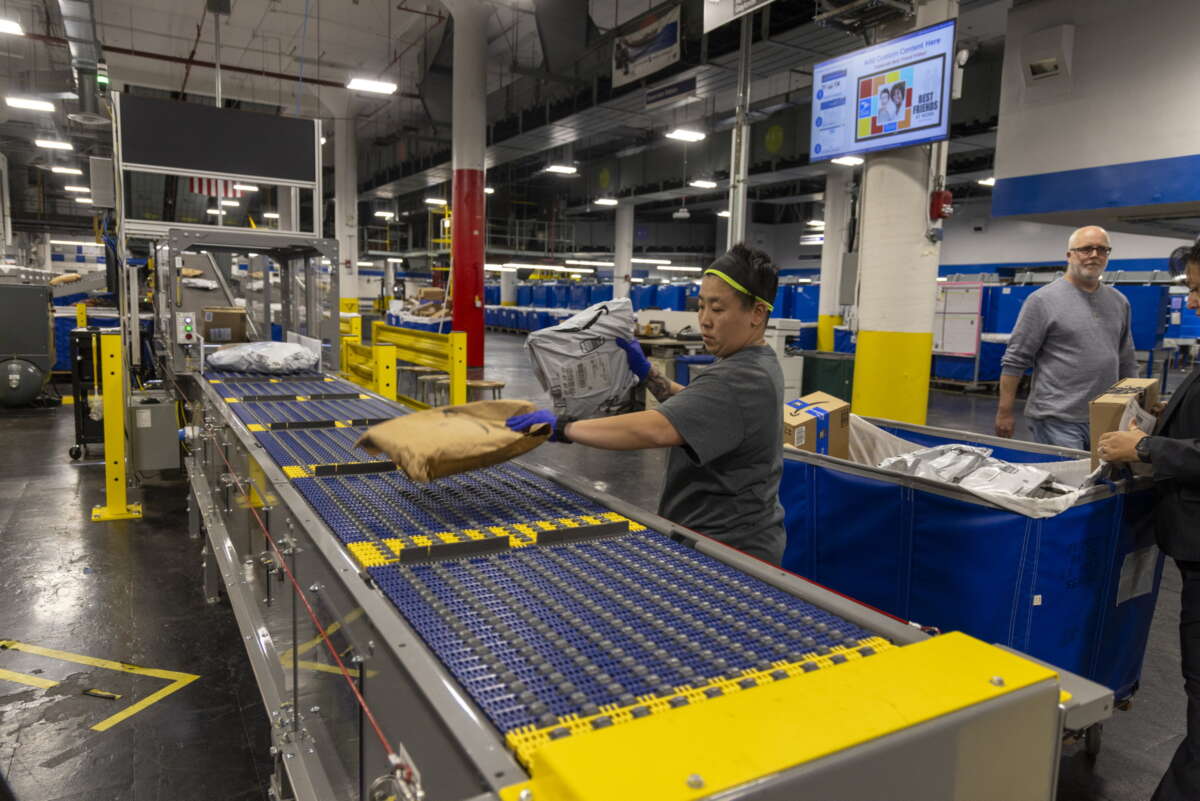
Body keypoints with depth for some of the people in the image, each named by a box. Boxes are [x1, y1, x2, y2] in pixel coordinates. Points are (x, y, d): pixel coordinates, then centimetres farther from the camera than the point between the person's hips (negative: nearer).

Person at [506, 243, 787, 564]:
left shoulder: (741, 378, -26)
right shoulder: (755, 364, 7)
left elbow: (655, 430, -35)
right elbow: (691, 408, 16)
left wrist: (562, 427, -32)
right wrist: (646, 373, 3)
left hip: (730, 548, -10)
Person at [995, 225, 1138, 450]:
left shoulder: (1119, 302, 12)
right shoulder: (1043, 300, -5)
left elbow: (1127, 363, 19)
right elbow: (1015, 361, -7)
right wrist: (1004, 413, -10)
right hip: (1057, 421, -5)